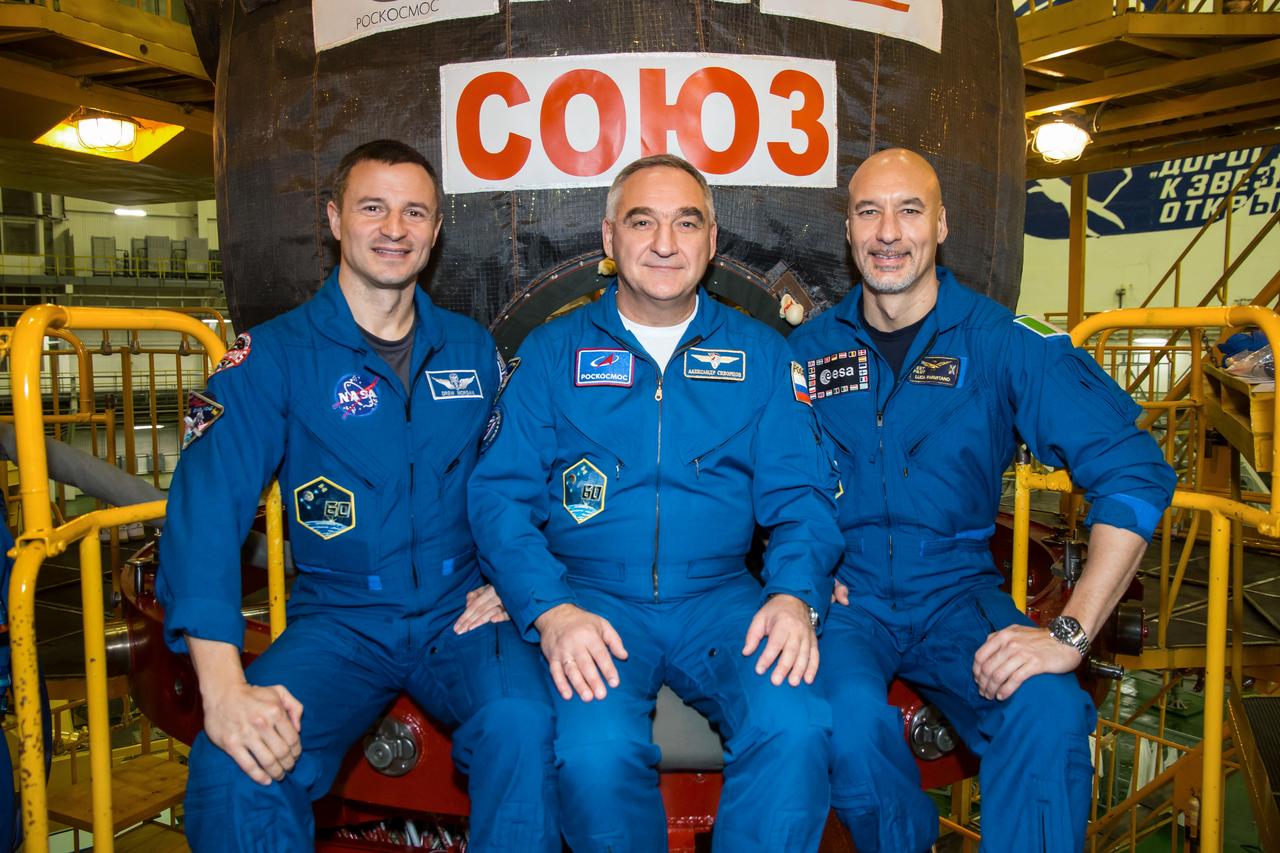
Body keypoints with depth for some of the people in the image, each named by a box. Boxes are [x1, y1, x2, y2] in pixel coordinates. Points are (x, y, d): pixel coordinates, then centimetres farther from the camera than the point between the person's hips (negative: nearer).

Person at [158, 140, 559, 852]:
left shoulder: (474, 351, 9)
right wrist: (224, 686, -24)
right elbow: (207, 507, -12)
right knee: (236, 763, -27)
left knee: (525, 722, -29)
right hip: (339, 617, -1)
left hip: (462, 611, 1)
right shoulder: (273, 357, -2)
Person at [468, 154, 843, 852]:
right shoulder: (552, 352, 7)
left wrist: (796, 595, -13)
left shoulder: (761, 353, 10)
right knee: (596, 753, -27)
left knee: (794, 728, -27)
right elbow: (501, 496, 0)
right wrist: (552, 610, -16)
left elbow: (800, 495, 7)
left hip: (721, 598, 1)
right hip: (591, 598, 0)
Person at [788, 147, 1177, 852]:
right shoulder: (808, 350, 3)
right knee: (850, 720, -28)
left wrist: (1070, 632, -19)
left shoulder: (1005, 343, -4)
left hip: (958, 593, 0)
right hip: (844, 596, 1)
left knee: (1050, 712, -29)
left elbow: (1132, 472, -10)